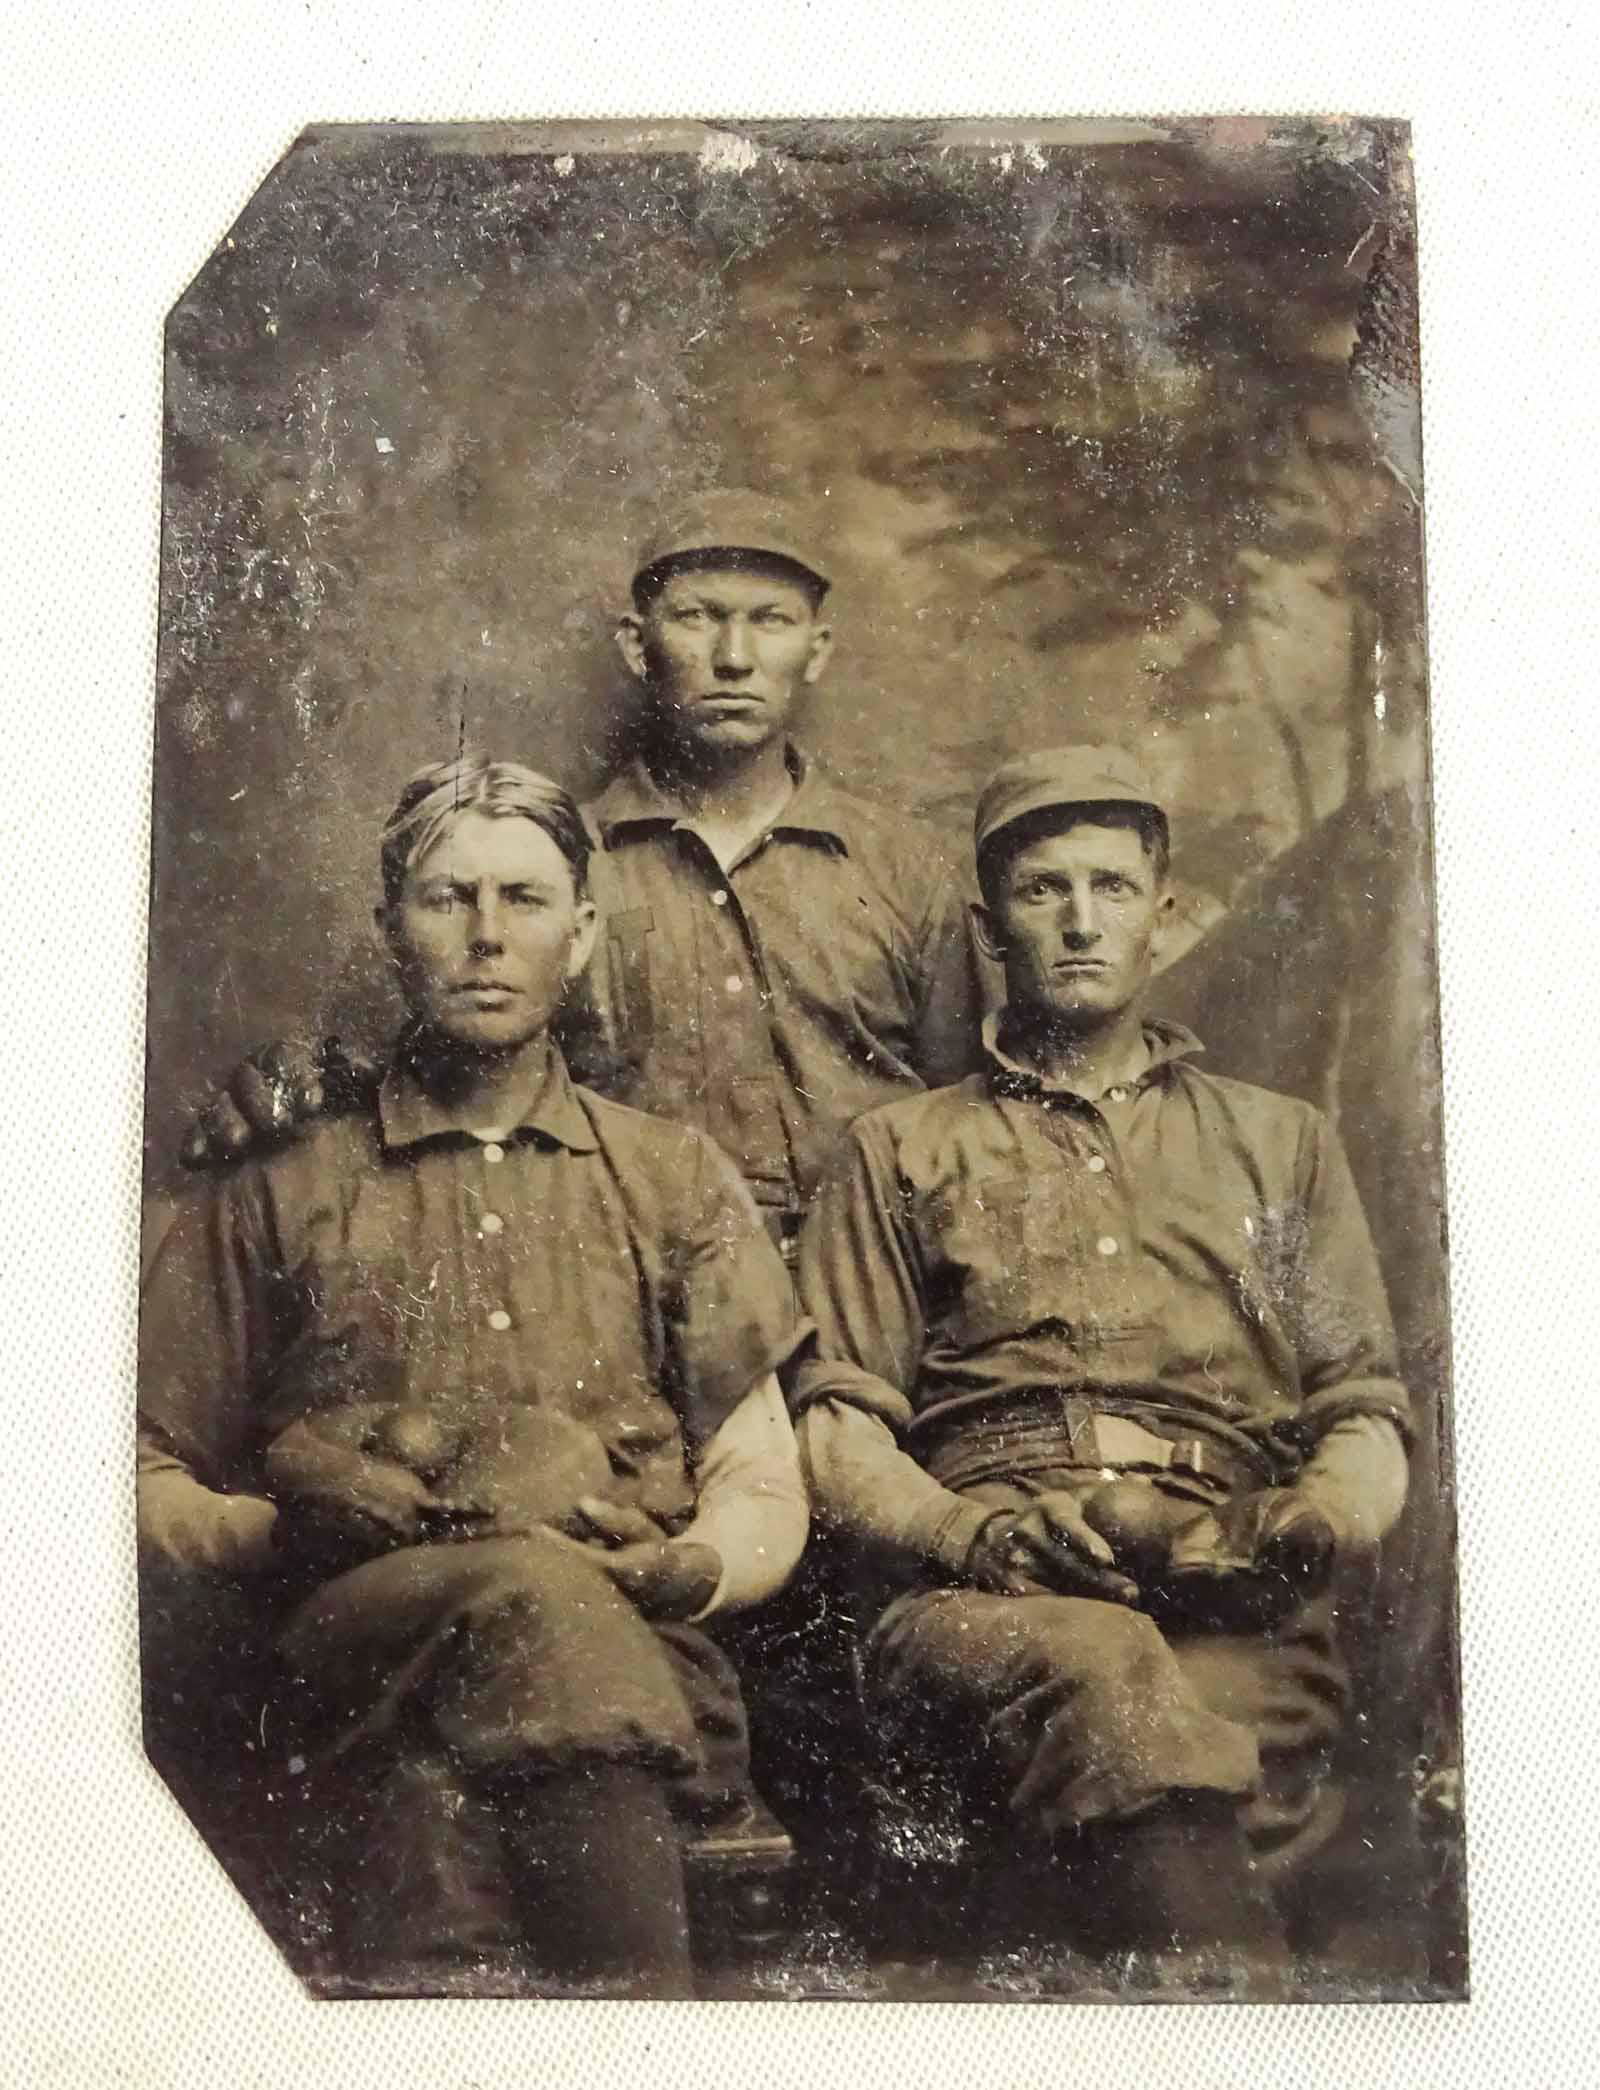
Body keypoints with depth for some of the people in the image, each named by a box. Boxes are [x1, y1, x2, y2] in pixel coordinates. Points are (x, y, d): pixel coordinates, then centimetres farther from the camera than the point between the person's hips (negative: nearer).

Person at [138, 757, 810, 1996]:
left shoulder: (679, 1180, 24)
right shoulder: (274, 1200, 22)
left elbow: (766, 1488, 17)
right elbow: (147, 1487, 17)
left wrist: (700, 1564, -7)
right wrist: (278, 1525, -6)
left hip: (635, 1643, 1)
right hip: (354, 1646, 0)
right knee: (542, 1607, -37)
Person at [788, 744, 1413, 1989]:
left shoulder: (1283, 1142, 28)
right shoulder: (901, 1152, 23)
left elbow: (1366, 1419, 21)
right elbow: (837, 1434, 12)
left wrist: (1316, 1523, -4)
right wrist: (977, 1533, -9)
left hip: (1237, 1616, 1)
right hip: (981, 1600, 0)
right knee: (1101, 1671, -37)